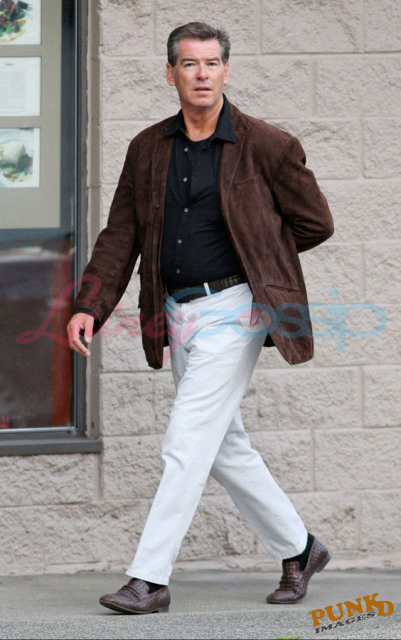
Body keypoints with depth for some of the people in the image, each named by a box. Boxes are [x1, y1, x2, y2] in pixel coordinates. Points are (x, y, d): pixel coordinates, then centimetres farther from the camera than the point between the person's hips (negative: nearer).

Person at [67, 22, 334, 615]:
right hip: (178, 315, 6)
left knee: (188, 442, -12)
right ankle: (298, 549, 29)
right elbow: (120, 236, 7)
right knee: (225, 447, 13)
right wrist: (90, 307, -4)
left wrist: (251, 251, 8)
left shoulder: (267, 147, -7)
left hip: (233, 310, -6)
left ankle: (149, 578, -11)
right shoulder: (148, 149, 7)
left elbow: (315, 223, 2)